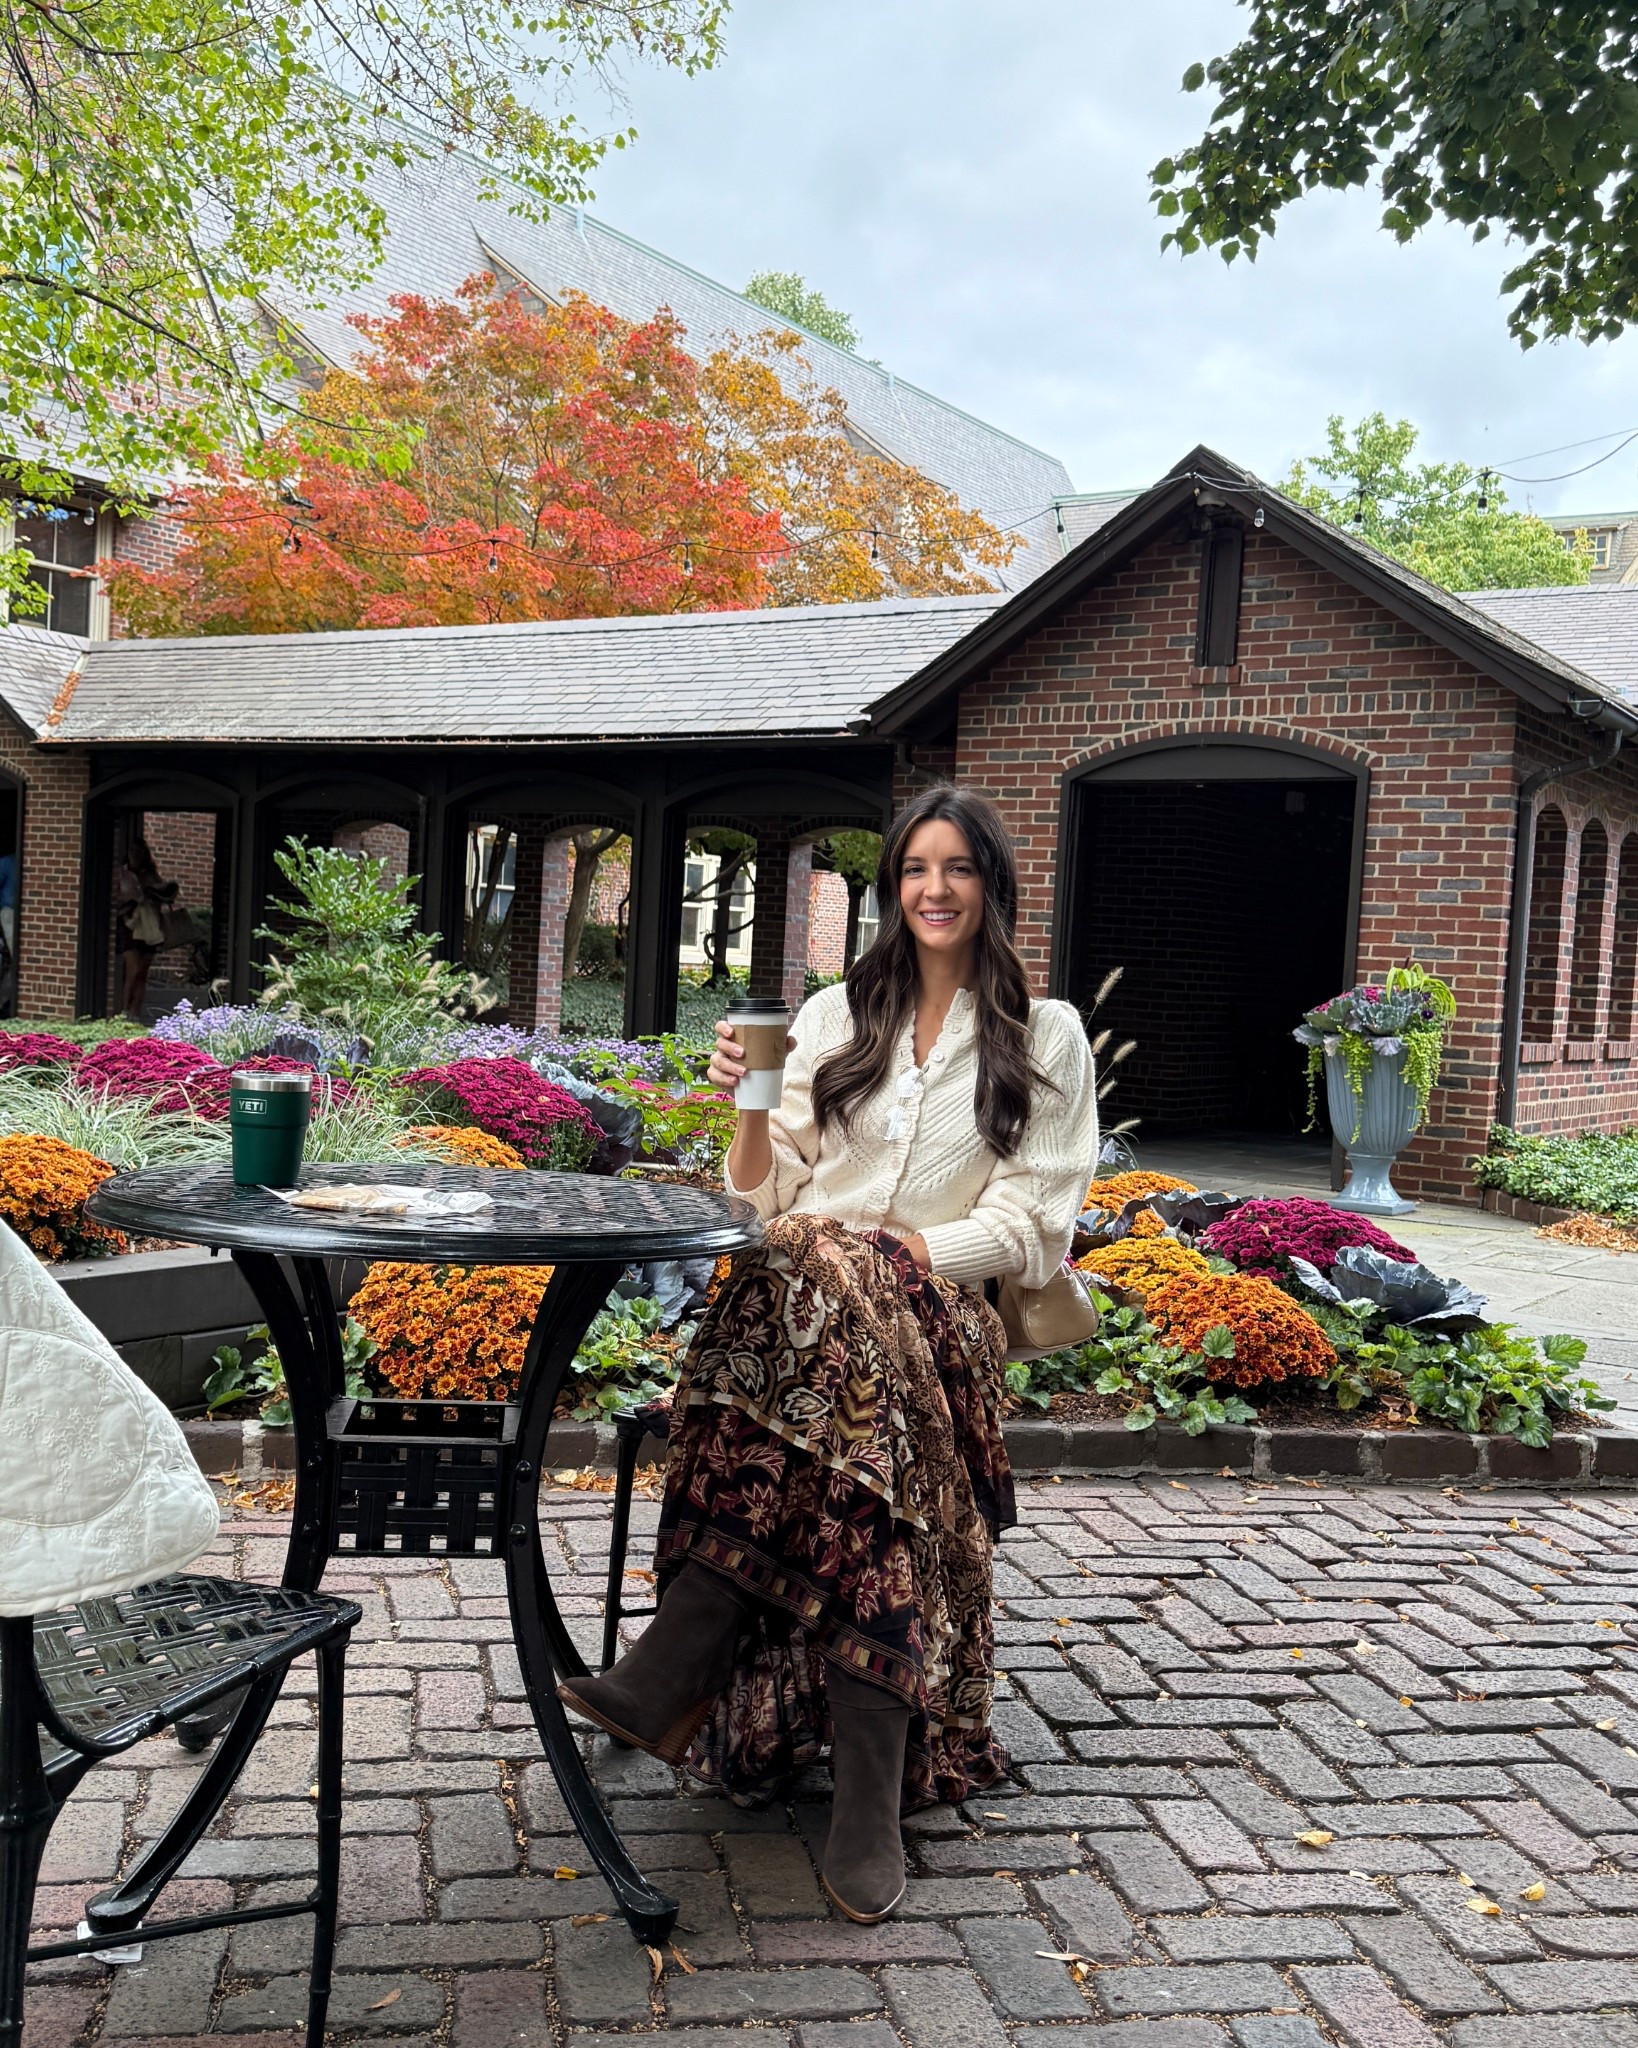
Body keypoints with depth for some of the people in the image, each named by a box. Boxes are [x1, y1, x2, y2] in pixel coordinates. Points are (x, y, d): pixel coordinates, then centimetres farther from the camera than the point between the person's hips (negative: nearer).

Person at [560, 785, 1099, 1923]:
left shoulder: (1045, 1037, 12)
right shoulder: (837, 1016, 20)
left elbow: (1026, 1226, 2)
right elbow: (767, 1196, 14)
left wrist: (902, 1252, -12)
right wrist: (752, 1105, -5)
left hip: (934, 1313, -2)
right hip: (800, 1297, 2)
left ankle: (676, 1673, -35)